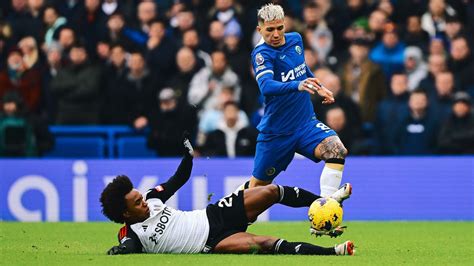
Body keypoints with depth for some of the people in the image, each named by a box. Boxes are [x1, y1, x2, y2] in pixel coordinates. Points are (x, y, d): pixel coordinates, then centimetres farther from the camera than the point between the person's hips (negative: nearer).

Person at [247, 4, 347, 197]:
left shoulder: (295, 39, 3)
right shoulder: (262, 54, -17)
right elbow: (266, 86, -37)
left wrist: (318, 87, 24)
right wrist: (298, 85, -51)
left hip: (306, 123, 5)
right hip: (276, 132, -4)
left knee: (337, 151, -24)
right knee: (257, 186, 7)